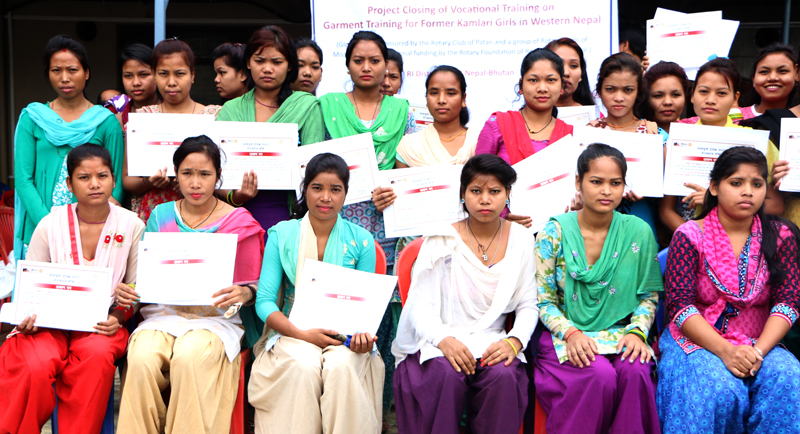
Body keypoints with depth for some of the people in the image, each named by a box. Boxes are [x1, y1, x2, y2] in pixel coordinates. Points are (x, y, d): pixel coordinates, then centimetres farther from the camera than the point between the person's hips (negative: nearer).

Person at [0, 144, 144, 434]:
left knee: (98, 355, -34)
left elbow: (136, 290, 6)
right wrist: (26, 317, -14)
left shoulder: (131, 226, 1)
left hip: (101, 323, 0)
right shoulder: (50, 225, 1)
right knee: (36, 367, -31)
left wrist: (118, 316, -12)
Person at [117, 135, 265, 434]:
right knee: (141, 359, -29)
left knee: (190, 356, -35)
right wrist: (128, 291, -4)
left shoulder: (240, 223, 4)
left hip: (215, 317, -2)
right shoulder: (160, 216, 12)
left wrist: (243, 294, -17)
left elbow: (254, 286, 6)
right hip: (162, 313, 2)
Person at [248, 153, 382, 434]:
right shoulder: (282, 235, 3)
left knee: (341, 366, -32)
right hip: (293, 331, 0)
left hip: (343, 336, 0)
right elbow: (264, 302, -2)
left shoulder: (361, 240, 5)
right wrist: (304, 335, -17)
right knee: (303, 367, -32)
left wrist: (363, 332, -19)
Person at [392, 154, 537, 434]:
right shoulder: (442, 239, 0)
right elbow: (420, 305, -5)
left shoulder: (520, 241, 8)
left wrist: (514, 341, -13)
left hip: (490, 342, 2)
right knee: (447, 374, -33)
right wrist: (444, 340, -24)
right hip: (437, 342, -1)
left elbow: (528, 306, 8)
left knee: (504, 375, -31)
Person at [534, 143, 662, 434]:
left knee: (635, 371, -30)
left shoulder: (638, 232, 1)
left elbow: (649, 296, 7)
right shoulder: (555, 233, -4)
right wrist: (570, 333, -18)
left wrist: (637, 332, -11)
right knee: (600, 375, -31)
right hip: (567, 337, -2)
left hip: (620, 334, 2)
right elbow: (543, 301, -2)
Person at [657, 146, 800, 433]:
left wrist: (759, 350, -18)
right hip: (697, 342, -2)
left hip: (759, 345, 3)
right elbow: (679, 305, -10)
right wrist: (725, 351, -22)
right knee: (720, 389, -33)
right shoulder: (690, 235, -2)